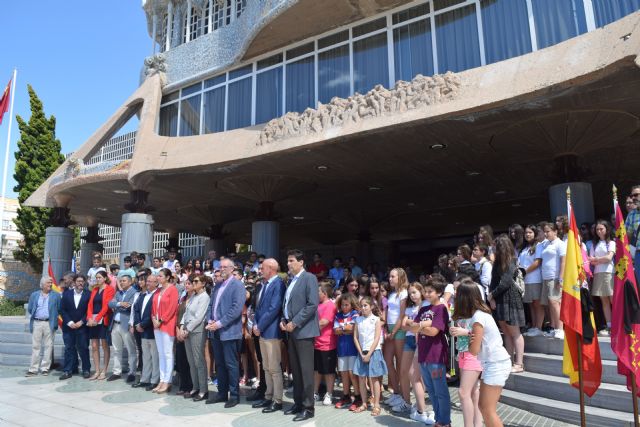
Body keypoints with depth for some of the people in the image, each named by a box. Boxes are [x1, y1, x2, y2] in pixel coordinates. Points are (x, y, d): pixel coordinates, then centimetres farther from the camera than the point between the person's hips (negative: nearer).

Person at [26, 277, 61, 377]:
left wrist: (53, 317, -1)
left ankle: (45, 368, 11)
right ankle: (33, 369, 10)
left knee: (48, 346, 2)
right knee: (35, 346, 5)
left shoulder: (56, 295, 4)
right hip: (36, 323, 1)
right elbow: (30, 309, 11)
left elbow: (59, 309, 3)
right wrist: (36, 315, 9)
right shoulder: (34, 295, 8)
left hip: (49, 323, -1)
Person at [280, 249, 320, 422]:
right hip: (291, 331, 8)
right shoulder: (291, 280, 16)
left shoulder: (309, 278, -9)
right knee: (295, 370, 13)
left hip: (303, 330, -8)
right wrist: (283, 320, 4)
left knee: (306, 369, -2)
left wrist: (295, 323, -17)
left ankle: (308, 407, 7)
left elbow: (312, 304, -17)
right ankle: (298, 402, 24)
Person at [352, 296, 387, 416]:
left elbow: (376, 339, -9)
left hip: (374, 351, -4)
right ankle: (364, 404, 19)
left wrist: (369, 354, -14)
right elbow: (355, 338, 3)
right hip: (362, 352, 4)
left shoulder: (376, 320, -4)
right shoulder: (358, 320, 6)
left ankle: (376, 405, 9)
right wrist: (361, 353, -5)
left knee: (374, 378, 2)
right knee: (361, 378, 7)